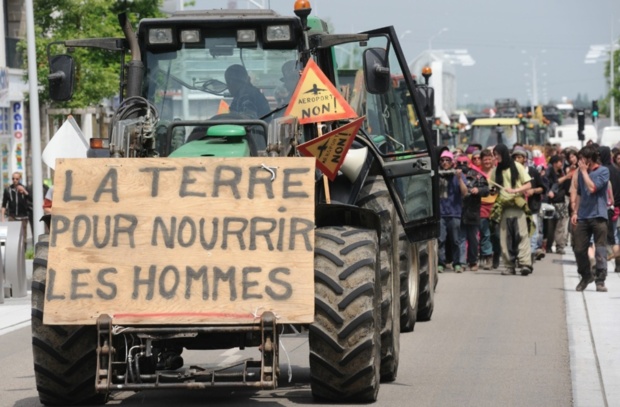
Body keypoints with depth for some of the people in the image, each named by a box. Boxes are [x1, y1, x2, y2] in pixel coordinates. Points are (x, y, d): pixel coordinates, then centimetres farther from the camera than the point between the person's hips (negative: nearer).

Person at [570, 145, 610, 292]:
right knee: (579, 249, 5)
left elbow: (592, 188, -18)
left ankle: (600, 280, -2)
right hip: (583, 217, 6)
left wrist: (584, 171, -9)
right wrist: (575, 212, 14)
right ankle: (586, 276, 22)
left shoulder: (603, 171, -5)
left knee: (600, 250, -5)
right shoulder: (581, 173, 14)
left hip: (598, 216, -6)